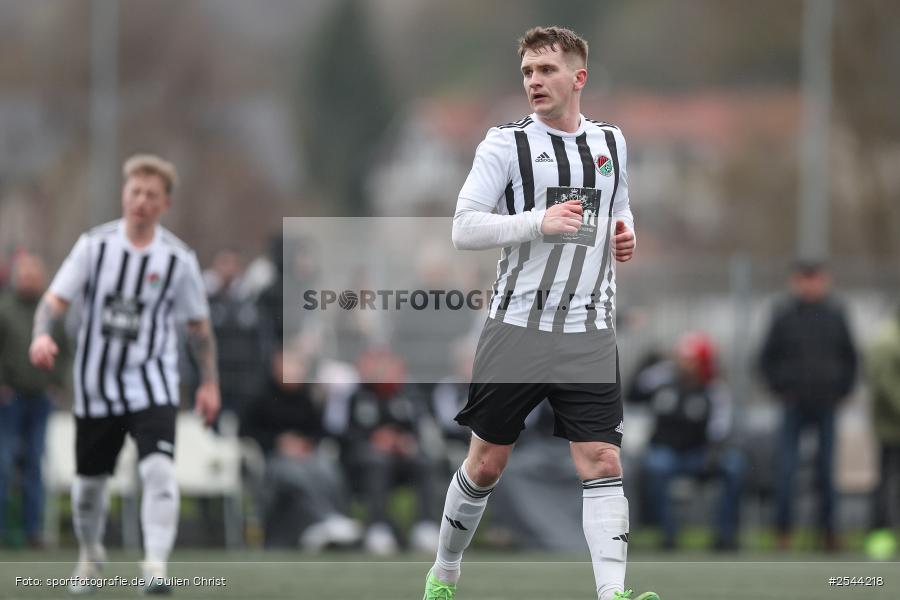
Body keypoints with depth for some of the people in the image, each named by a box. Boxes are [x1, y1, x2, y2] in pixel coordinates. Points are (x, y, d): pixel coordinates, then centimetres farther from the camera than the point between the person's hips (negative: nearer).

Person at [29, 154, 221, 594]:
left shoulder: (178, 258, -3)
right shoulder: (94, 245, -3)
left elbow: (198, 325, 8)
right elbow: (56, 298, -6)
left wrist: (209, 383, 8)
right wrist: (42, 334, -26)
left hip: (152, 387, -1)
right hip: (96, 384, 2)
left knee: (159, 470, -23)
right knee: (89, 480, 11)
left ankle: (156, 567, -26)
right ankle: (90, 557, 38)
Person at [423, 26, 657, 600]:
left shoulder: (610, 142, 12)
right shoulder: (506, 144, -3)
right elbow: (463, 229, -10)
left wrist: (625, 234, 7)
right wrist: (539, 221, -21)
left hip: (589, 335, 2)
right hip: (517, 330, -2)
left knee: (602, 462, -10)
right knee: (487, 463, 6)